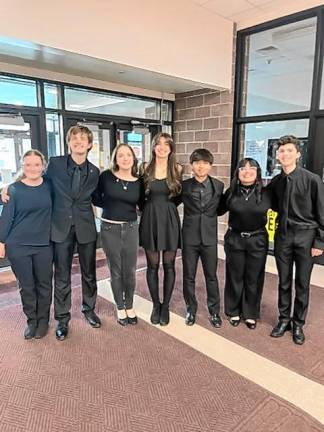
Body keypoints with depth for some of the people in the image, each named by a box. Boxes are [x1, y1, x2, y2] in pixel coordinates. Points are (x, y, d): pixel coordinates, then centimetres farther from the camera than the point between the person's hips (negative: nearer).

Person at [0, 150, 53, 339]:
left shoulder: (49, 186, 0)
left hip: (44, 245, 1)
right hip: (18, 246, -1)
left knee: (44, 284, 9)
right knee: (26, 286, 9)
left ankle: (43, 320, 28)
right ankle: (31, 321, 28)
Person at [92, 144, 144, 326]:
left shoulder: (139, 182, 1)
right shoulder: (106, 176, -6)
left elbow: (143, 206, 11)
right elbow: (95, 198, 3)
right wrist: (111, 206, 1)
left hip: (131, 229, 2)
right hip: (110, 229, -1)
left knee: (130, 272, 10)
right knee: (116, 271, 10)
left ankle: (130, 306, 31)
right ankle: (120, 308, 29)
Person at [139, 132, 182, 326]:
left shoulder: (177, 169, 0)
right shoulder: (145, 168, 2)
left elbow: (180, 195, 9)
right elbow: (141, 194, 11)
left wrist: (167, 205, 1)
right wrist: (150, 207, 2)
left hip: (170, 220, -1)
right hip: (150, 219, 1)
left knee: (169, 265, 7)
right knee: (153, 265, 8)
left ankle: (165, 306, 23)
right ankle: (156, 305, 25)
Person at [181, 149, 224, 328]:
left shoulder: (218, 185, 0)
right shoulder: (184, 185, -3)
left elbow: (220, 208, 10)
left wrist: (209, 214, -3)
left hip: (209, 237, 0)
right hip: (189, 237, 0)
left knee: (211, 276, 10)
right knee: (188, 276, 9)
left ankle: (214, 311, 27)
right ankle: (191, 309, 29)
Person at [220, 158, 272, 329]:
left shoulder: (265, 193, -5)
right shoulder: (231, 192, -3)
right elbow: (218, 210, 10)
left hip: (258, 241, 0)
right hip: (234, 240, 0)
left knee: (253, 279, 10)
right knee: (235, 277, 11)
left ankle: (251, 314, 29)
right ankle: (233, 312, 29)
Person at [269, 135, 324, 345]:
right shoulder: (275, 182, 2)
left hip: (305, 236, -3)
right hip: (283, 236, 3)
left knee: (302, 284, 8)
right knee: (284, 282, 13)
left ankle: (298, 324, 25)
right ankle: (284, 319, 30)